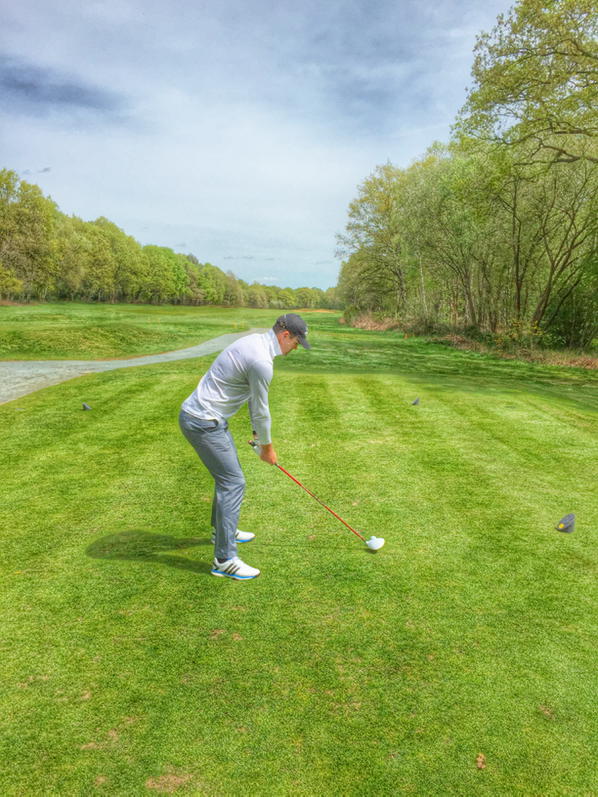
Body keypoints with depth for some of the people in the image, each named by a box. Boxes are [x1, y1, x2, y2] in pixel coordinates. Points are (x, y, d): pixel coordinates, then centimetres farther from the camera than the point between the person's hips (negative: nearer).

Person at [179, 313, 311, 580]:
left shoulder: (255, 341, 10)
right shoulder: (262, 362, -23)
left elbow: (254, 397, 16)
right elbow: (260, 410, -12)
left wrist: (258, 432, 20)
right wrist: (267, 446, 3)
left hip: (197, 413, 11)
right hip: (203, 423, -11)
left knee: (227, 472, 23)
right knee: (233, 482, -7)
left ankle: (223, 530, 41)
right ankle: (224, 559, -2)